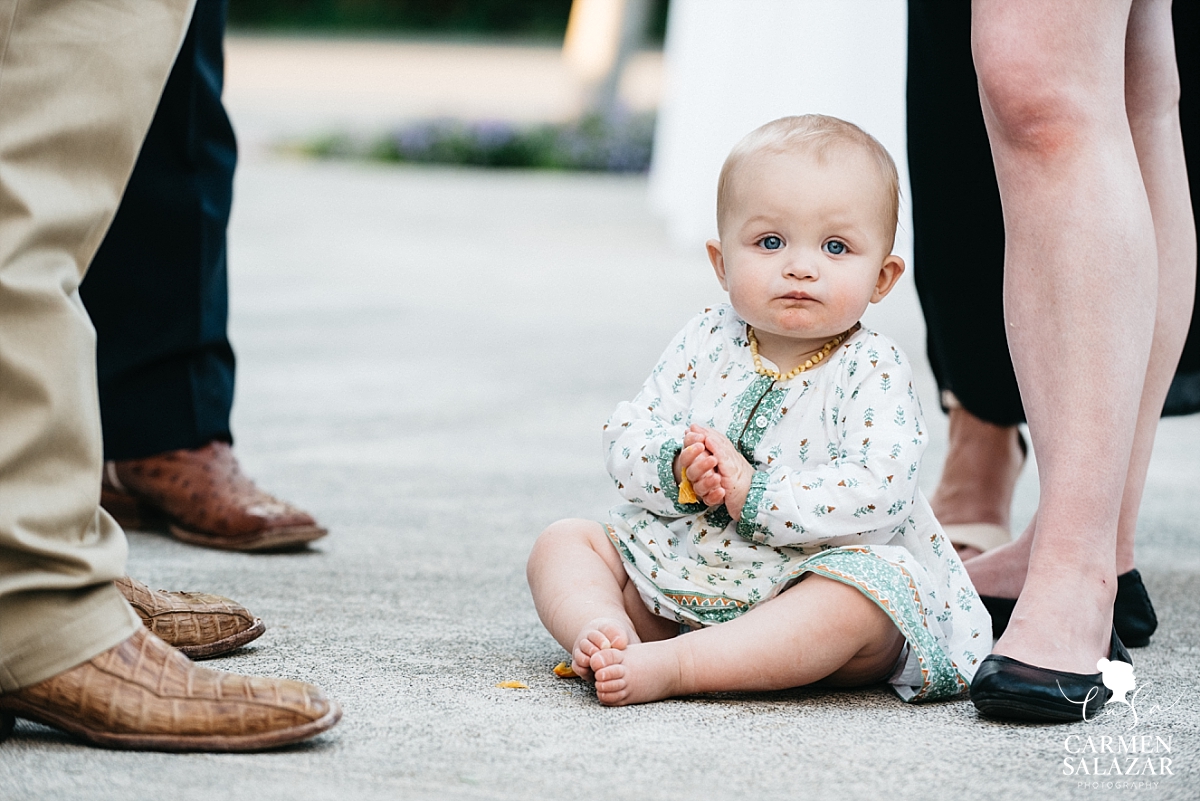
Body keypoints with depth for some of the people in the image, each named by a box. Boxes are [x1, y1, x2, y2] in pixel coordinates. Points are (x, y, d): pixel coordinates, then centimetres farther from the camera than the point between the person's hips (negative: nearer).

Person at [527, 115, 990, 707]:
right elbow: (625, 438, 1)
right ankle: (609, 633, -28)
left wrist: (753, 493, -28)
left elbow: (879, 491, -25)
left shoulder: (871, 371, -11)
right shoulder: (705, 344, 2)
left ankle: (672, 665, -42)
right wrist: (678, 468, -22)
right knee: (564, 542, 0)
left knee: (855, 602, -37)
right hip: (682, 565, 5)